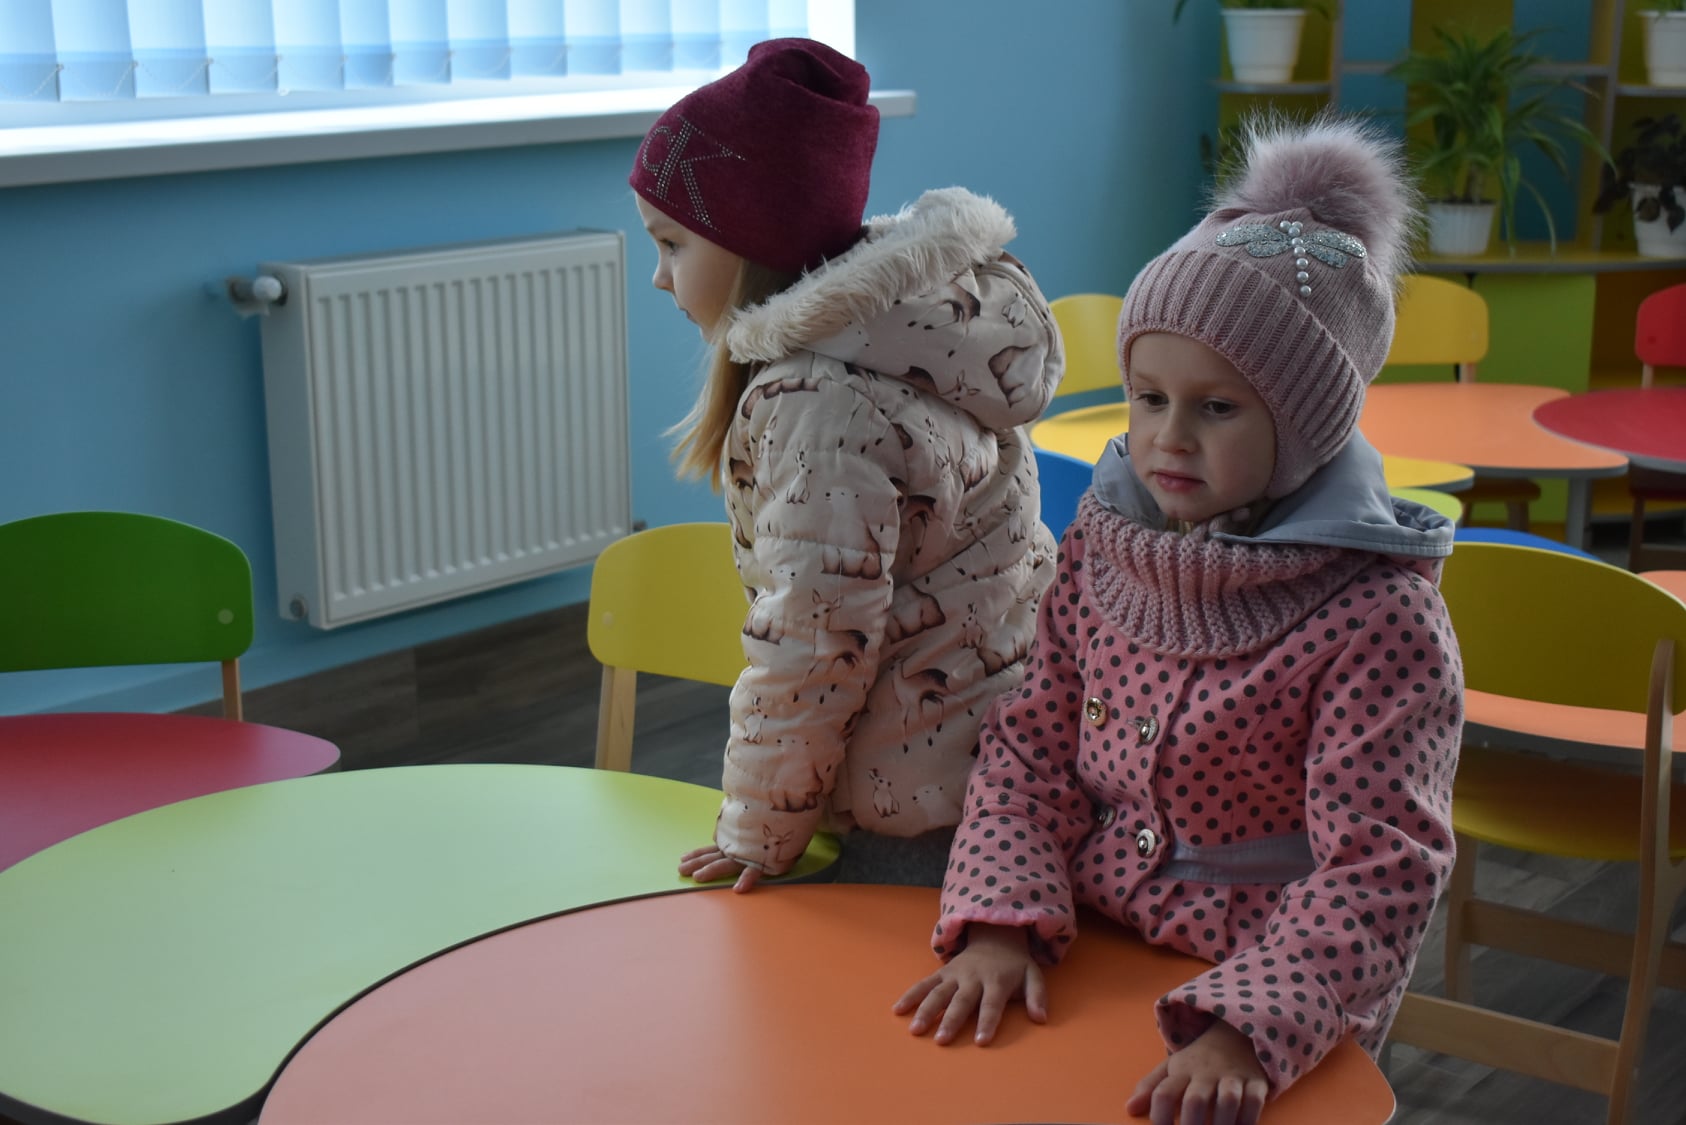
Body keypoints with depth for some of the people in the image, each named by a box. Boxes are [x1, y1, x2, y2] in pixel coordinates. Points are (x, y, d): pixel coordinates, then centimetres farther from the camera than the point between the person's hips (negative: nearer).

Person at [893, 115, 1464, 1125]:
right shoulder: (1101, 546, 2)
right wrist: (1004, 922, -10)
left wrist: (1249, 1036, -29)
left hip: (1279, 1003, -4)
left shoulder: (1379, 618, -15)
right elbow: (1032, 751, 5)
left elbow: (1381, 868, -17)